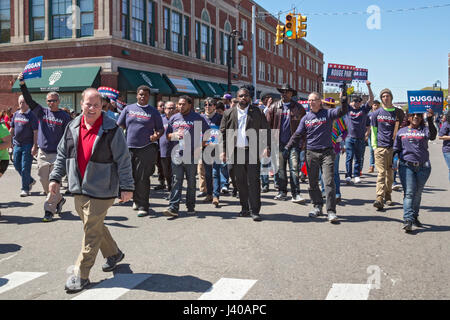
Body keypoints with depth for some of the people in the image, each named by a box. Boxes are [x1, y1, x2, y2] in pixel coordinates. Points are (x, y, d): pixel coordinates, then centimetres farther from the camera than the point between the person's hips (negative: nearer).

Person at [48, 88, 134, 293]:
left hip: (100, 191, -6)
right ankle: (113, 254, 41)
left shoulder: (111, 130, -10)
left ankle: (81, 275, 5)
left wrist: (126, 187, -9)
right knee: (95, 226, 18)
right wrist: (55, 178, 10)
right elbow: (62, 155, 16)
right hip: (78, 189, 6)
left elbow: (123, 160, -8)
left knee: (92, 231, -3)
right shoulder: (72, 128, 7)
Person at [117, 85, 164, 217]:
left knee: (143, 178, -5)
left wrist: (157, 135, -12)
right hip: (129, 147, 3)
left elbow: (161, 129, 10)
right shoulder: (128, 109, 11)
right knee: (131, 176, 8)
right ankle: (136, 200, 29)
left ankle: (143, 206, 0)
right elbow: (120, 126, 12)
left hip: (146, 148, -2)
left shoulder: (153, 112, 8)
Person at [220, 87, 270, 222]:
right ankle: (245, 208, 20)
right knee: (240, 181, 8)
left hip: (252, 151, -2)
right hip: (236, 151, 2)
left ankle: (254, 211, -2)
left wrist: (266, 147, -7)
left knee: (253, 181, -5)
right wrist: (223, 150, 3)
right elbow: (223, 132, 11)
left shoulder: (257, 112, 7)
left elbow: (266, 130, 5)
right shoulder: (229, 113, 11)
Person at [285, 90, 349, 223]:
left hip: (327, 153, -3)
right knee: (313, 183, 8)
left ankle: (331, 211, -7)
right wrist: (288, 147, 3)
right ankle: (317, 207, 23)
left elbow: (342, 111, -13)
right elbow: (297, 135, 11)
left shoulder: (328, 114, 1)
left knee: (329, 182, -9)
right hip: (311, 153, 3)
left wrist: (343, 100, -30)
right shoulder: (306, 118, 10)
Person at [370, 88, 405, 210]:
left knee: (390, 173, 9)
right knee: (381, 173, -9)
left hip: (394, 147, 1)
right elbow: (373, 130, 11)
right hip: (380, 147, -1)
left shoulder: (398, 112, 7)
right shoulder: (376, 113, 8)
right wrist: (374, 145, 2)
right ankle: (379, 199, -15)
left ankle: (388, 196, 23)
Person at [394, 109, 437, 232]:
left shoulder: (425, 130, 8)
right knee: (409, 193, -11)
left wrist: (430, 119, -24)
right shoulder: (401, 131, 12)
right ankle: (408, 219, -18)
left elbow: (432, 136, -14)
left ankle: (414, 217, 26)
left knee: (417, 194, 10)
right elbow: (396, 148, 15)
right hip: (406, 166, -1)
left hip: (423, 167, 1)